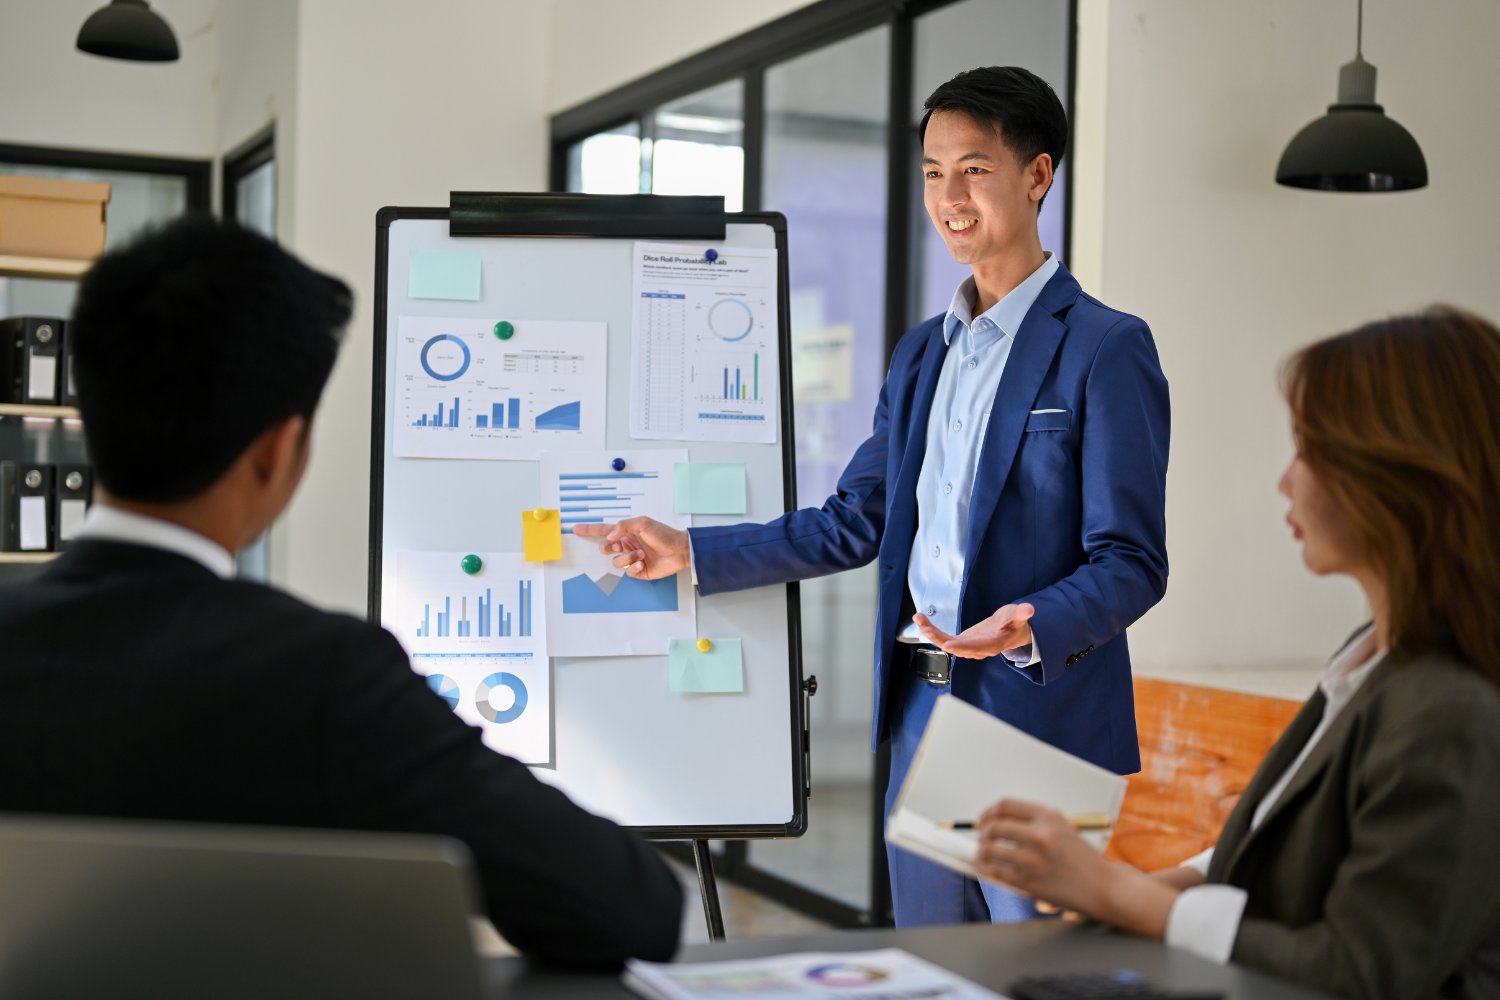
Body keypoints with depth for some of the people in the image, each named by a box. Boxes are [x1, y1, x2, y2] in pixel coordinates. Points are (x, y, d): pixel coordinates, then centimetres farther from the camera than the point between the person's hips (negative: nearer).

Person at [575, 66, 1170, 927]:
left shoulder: (1106, 348, -8)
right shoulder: (922, 353, 15)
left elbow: (1131, 563, -11)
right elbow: (855, 525, 16)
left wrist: (1030, 628, -29)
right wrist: (692, 553, 11)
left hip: (1038, 719, -7)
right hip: (921, 711, 7)